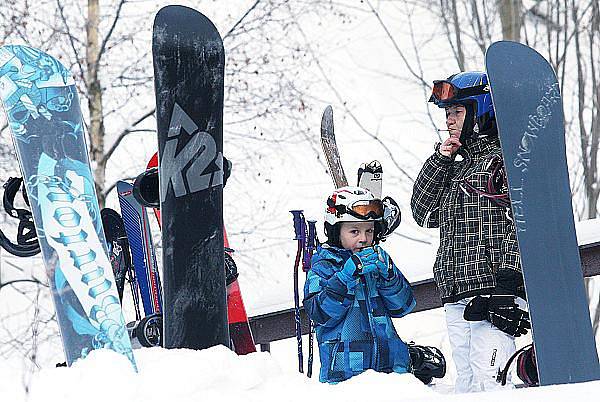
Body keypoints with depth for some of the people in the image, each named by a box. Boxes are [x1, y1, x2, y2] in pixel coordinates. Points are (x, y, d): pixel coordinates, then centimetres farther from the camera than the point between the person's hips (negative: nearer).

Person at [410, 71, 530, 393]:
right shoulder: (456, 167, 24)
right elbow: (424, 213, 19)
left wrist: (506, 285, -19)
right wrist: (440, 160, 10)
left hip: (495, 292, -8)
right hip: (456, 299, 8)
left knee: (489, 381, -16)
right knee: (466, 384, 9)